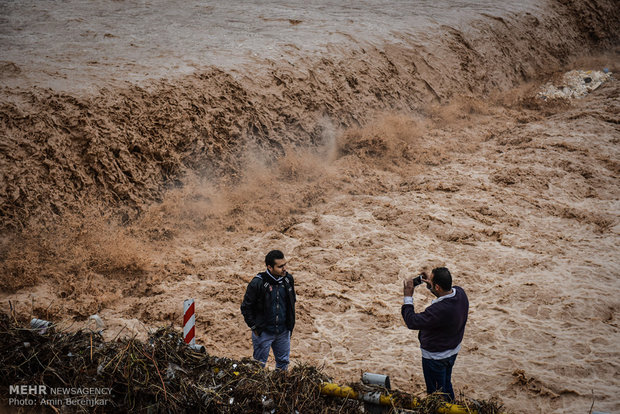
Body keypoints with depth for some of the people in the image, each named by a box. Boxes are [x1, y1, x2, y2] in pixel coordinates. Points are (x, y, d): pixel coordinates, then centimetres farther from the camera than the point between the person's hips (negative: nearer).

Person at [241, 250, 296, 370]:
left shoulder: (288, 279, -6)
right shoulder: (257, 283, -21)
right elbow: (246, 307, -10)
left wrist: (290, 323, 9)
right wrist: (254, 327, -9)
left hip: (283, 331, 4)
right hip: (263, 332, -4)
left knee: (283, 362, 19)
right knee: (259, 364, 11)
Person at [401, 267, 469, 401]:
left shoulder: (439, 310, -42)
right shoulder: (460, 293, -16)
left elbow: (412, 322, -33)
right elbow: (446, 292, 10)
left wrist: (408, 297, -24)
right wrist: (430, 285, -3)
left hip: (436, 357, -8)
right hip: (453, 350, 8)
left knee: (437, 392, 17)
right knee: (446, 384, 31)